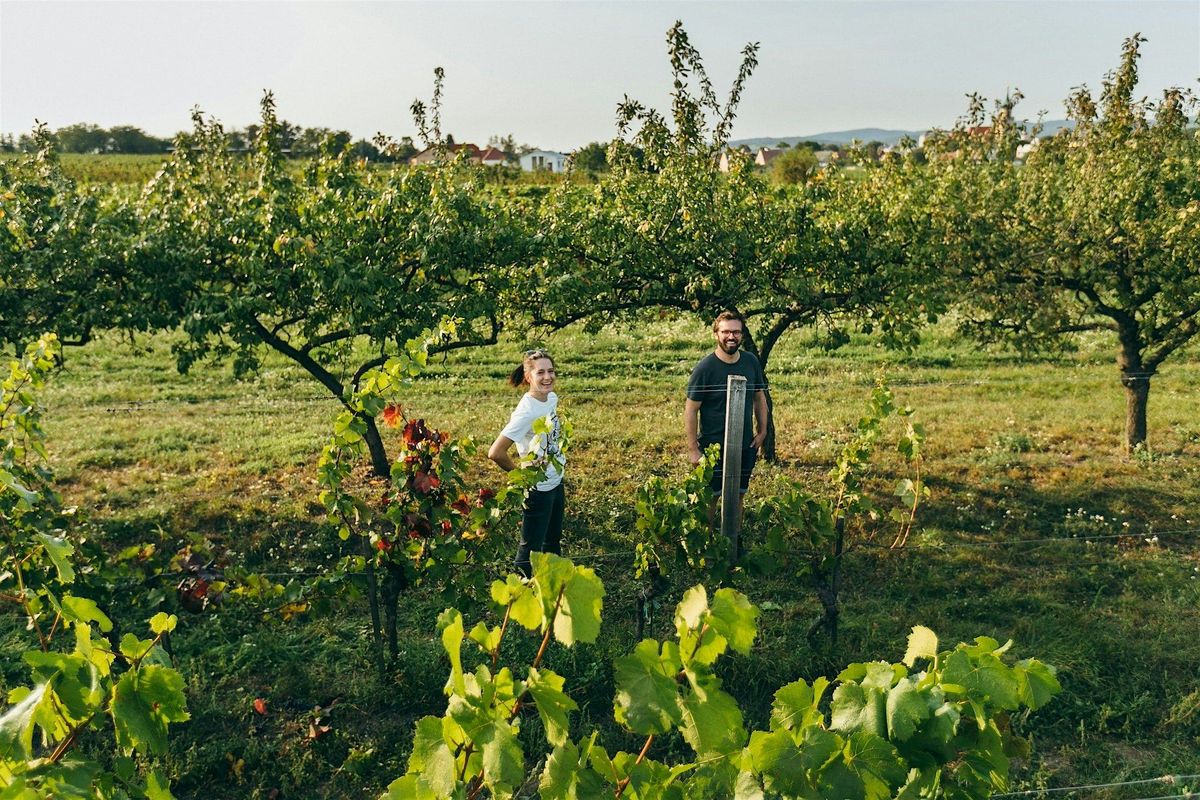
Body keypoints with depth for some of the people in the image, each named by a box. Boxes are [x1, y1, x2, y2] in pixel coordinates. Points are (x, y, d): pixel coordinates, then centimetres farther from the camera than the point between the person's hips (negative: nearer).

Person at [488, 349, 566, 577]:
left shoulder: (553, 398, -2)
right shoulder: (526, 411, -27)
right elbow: (496, 453, -31)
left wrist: (560, 458, 8)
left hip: (556, 483, 8)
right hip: (537, 489, -8)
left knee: (553, 541, 24)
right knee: (531, 548, 5)